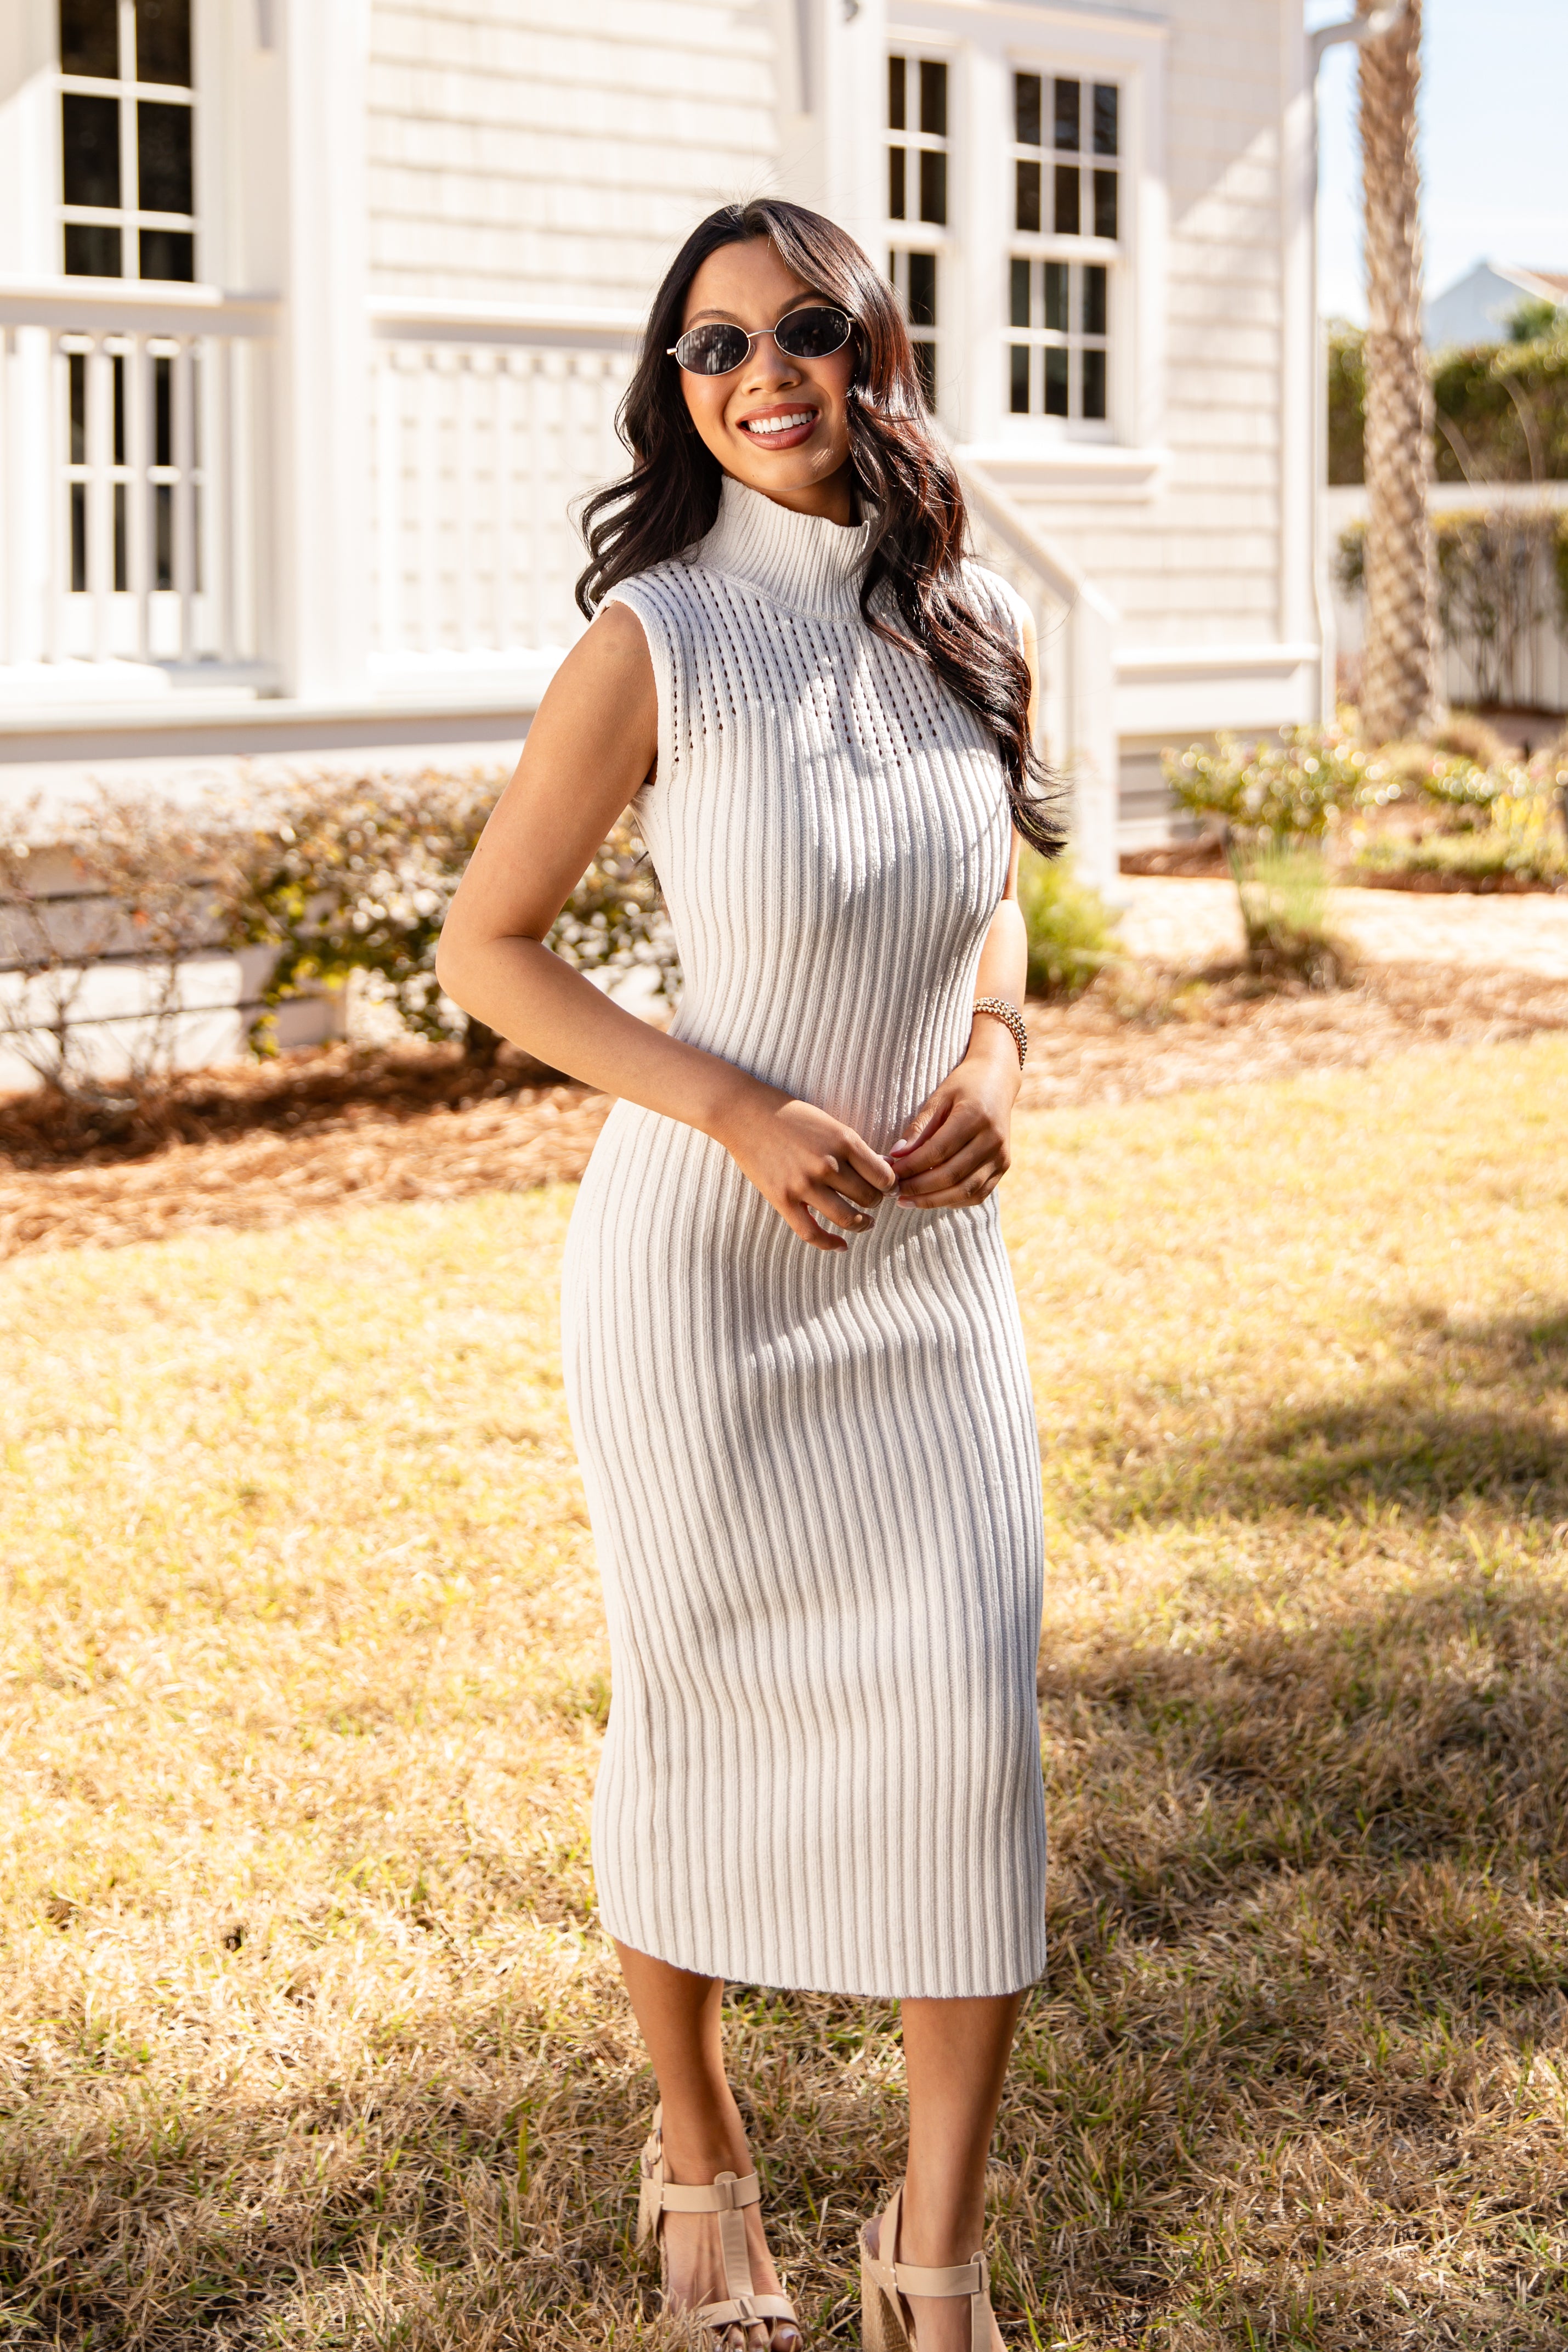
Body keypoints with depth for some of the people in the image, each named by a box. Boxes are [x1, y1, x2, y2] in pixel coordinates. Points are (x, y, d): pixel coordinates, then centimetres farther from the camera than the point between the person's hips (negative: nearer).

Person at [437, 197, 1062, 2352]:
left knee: (978, 1731, -2)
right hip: (699, 1265, -3)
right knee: (696, 1713, 9)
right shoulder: (654, 641, -11)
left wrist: (995, 1054, -2)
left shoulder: (982, 635, 1)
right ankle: (699, 2160, 34)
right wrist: (735, 1110, -17)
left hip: (932, 1267, 4)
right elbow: (484, 946, -6)